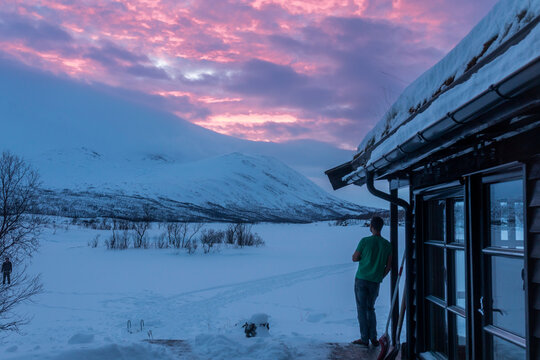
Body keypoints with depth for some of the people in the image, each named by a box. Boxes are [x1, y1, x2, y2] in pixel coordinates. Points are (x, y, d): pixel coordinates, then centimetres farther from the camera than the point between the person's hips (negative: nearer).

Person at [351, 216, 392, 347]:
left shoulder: (365, 241, -10)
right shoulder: (387, 245, 2)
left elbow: (354, 258, -2)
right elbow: (389, 266, 5)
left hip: (361, 279, -4)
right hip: (375, 282, 4)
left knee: (362, 309, 5)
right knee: (370, 309, 17)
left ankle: (364, 339, 7)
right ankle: (373, 338, 13)